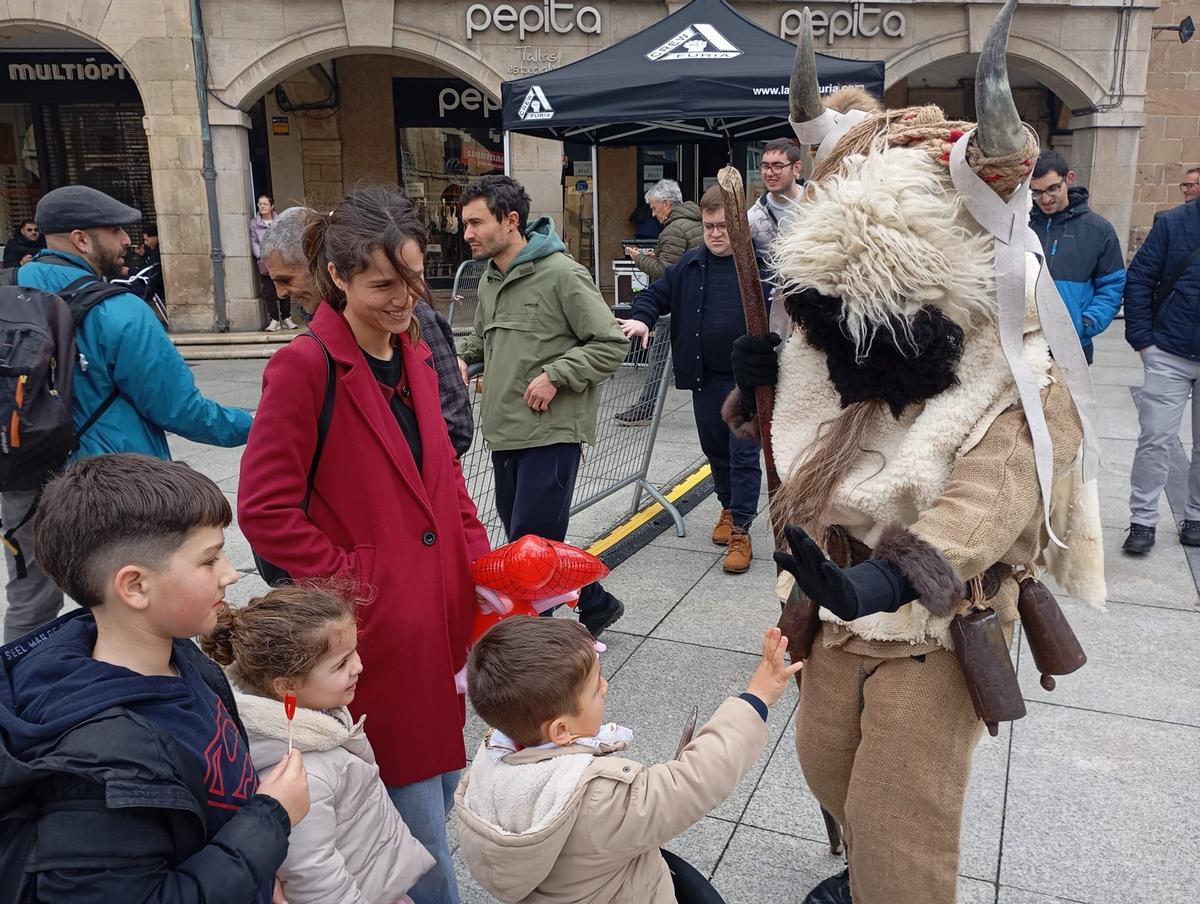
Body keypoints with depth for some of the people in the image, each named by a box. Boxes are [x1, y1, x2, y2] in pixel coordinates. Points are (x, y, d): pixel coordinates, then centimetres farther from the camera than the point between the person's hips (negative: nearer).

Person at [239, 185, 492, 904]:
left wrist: (477, 557, 7)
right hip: (377, 623, -7)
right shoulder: (304, 367, -15)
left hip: (444, 607, 7)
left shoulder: (414, 353, 8)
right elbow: (265, 511, -16)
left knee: (443, 780, 22)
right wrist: (349, 578, -16)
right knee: (418, 819, 7)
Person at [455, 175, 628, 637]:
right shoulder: (490, 278, 13)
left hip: (550, 431, -9)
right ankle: (595, 604, 31)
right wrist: (461, 355, 8)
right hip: (503, 432, 9)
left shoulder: (562, 275, -12)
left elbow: (612, 344, -12)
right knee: (521, 538, 15)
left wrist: (554, 376, -17)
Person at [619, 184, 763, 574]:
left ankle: (741, 531, 7)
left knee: (744, 453, 0)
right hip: (705, 377, 5)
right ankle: (729, 507, 40)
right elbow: (658, 293, 12)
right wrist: (642, 318, -9)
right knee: (714, 448, 18)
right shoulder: (691, 264, 5)